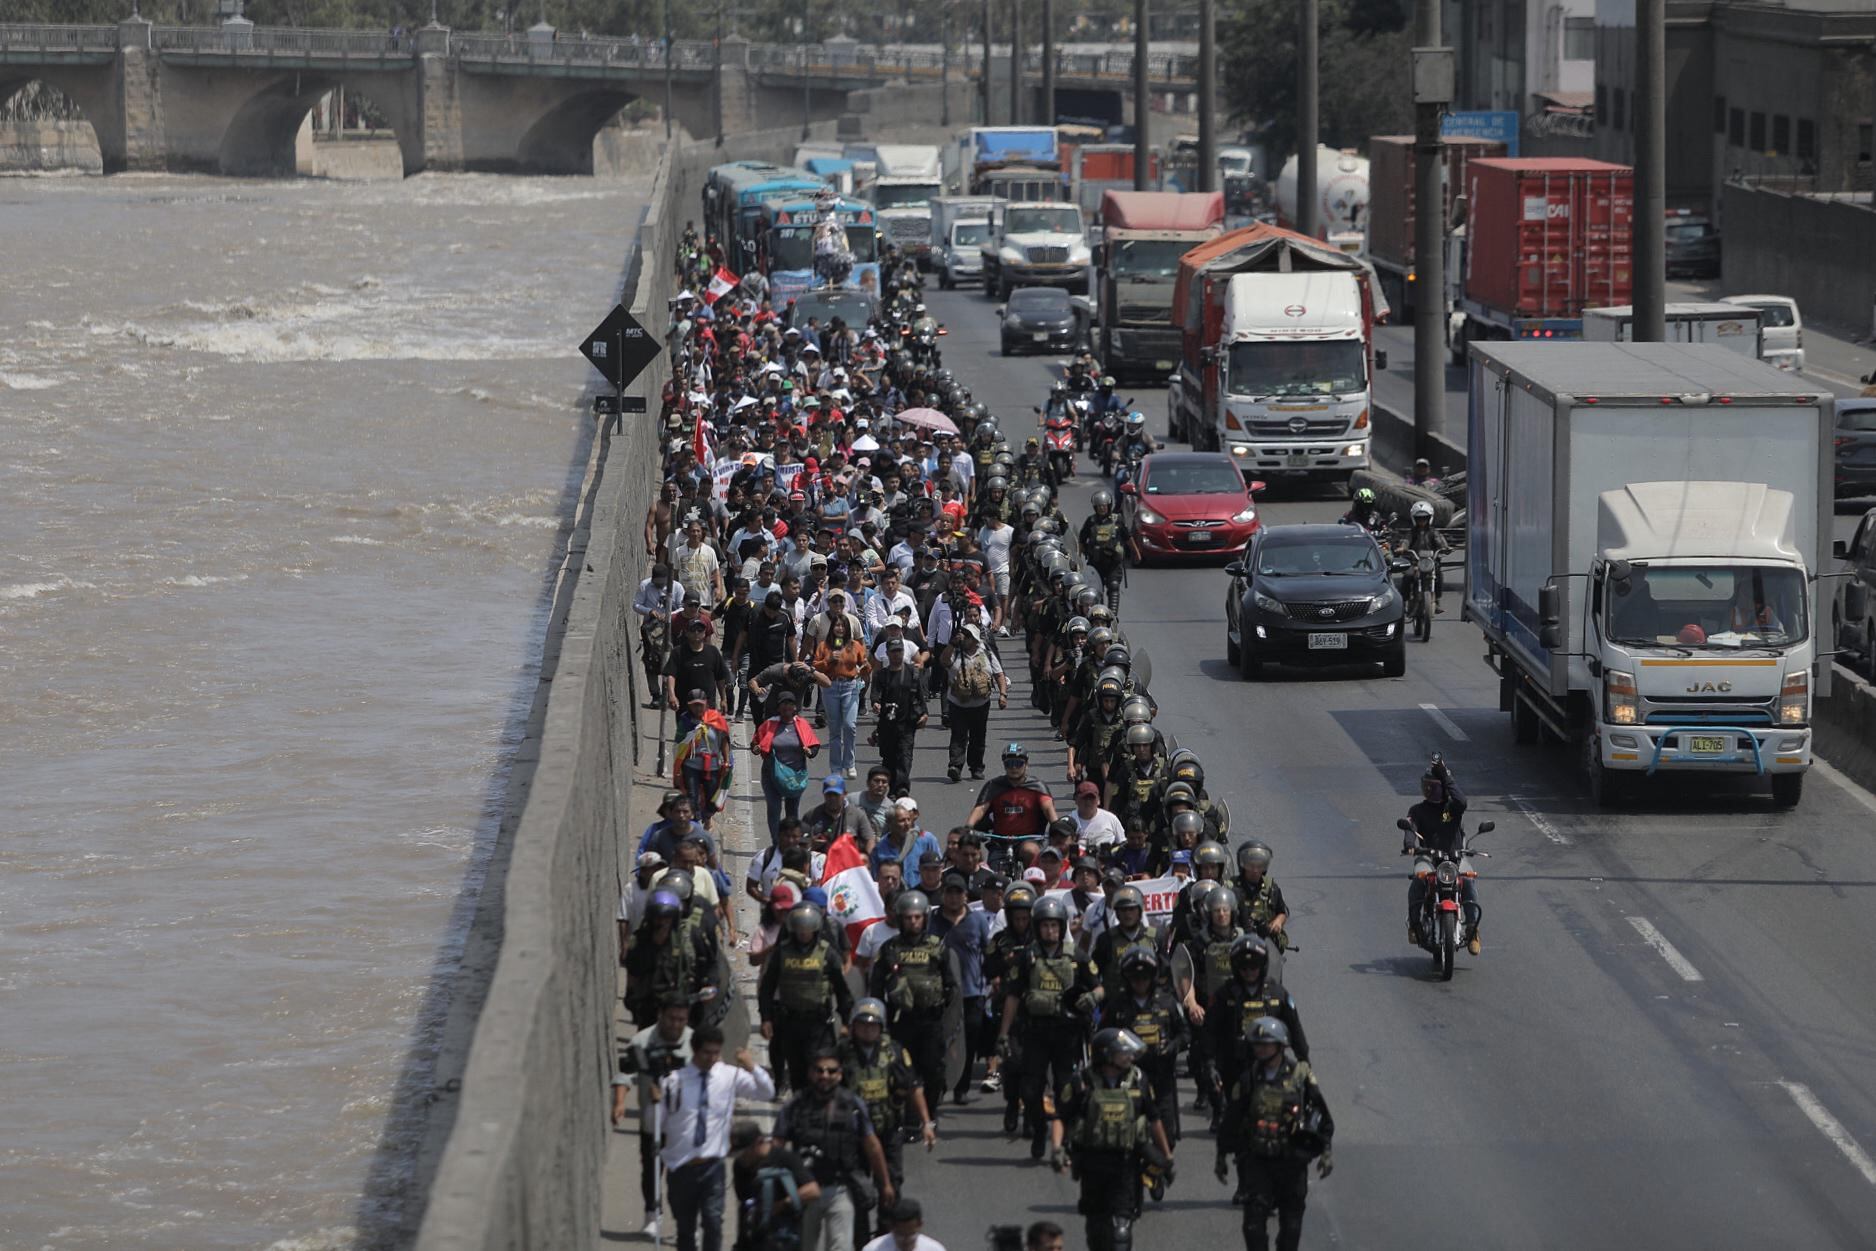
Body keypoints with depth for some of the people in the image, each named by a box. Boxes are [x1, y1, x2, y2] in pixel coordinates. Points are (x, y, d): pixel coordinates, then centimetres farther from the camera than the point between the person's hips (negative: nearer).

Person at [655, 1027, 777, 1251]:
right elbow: (656, 1122, -4)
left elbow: (767, 1093, -4)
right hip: (680, 1167, 0)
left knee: (713, 1221, -15)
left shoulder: (730, 1076, -1)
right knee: (685, 1226, 12)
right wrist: (656, 1102, -25)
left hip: (712, 1165, 0)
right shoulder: (675, 1081, -8)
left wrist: (753, 1069, -21)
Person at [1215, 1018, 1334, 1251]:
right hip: (1257, 1159, 0)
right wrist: (1222, 1155, 11)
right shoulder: (1249, 1078, 1)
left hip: (1292, 1159, 0)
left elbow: (1323, 1115, 4)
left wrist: (1326, 1150, 0)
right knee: (1254, 1216, -9)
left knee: (1291, 1217, 8)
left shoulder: (1300, 1075, -2)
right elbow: (1231, 1119, 9)